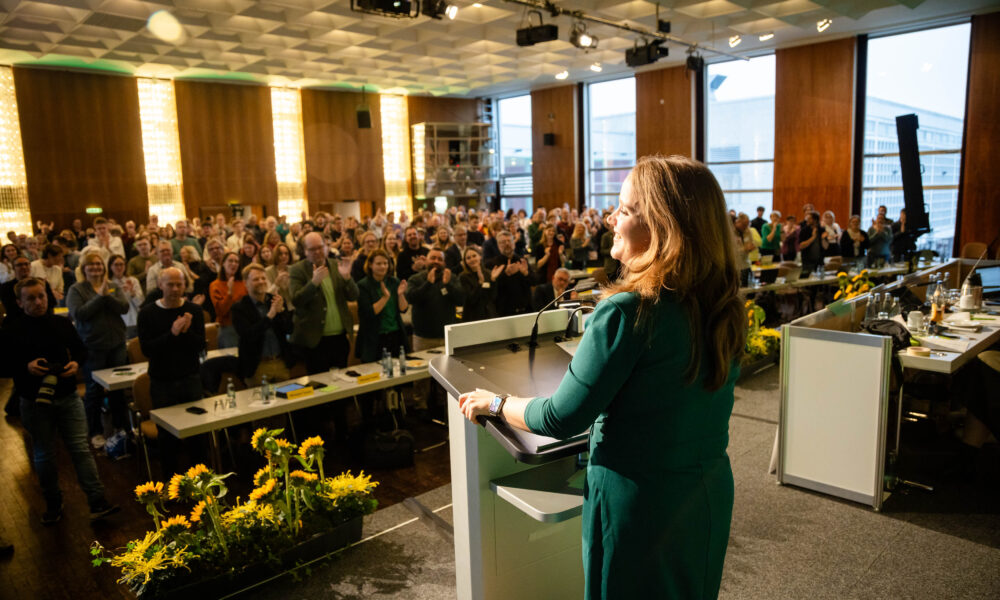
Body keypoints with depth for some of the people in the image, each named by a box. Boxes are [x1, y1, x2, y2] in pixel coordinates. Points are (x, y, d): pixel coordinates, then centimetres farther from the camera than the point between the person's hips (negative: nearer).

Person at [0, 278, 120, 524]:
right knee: (44, 455, 13)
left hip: (68, 398, 1)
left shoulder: (62, 324, 1)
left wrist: (76, 363, -8)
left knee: (81, 449, 0)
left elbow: (81, 350, 13)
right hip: (35, 402, -1)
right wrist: (26, 367, -21)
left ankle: (98, 503, 1)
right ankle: (53, 504, 30)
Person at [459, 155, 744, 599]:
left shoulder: (627, 313, -26)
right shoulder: (725, 311, -4)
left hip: (640, 502, -6)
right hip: (711, 494, 7)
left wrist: (493, 403, -2)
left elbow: (562, 419, -19)